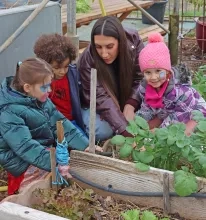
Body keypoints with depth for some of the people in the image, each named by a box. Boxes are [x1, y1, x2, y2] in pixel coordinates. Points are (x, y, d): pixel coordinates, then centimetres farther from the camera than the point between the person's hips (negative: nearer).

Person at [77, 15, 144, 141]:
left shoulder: (133, 41, -23)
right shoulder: (87, 61, -30)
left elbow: (140, 78, -16)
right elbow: (102, 100, -35)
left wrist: (129, 106, -29)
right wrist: (126, 131, -45)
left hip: (127, 101, 3)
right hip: (95, 106, -3)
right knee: (102, 131, -29)